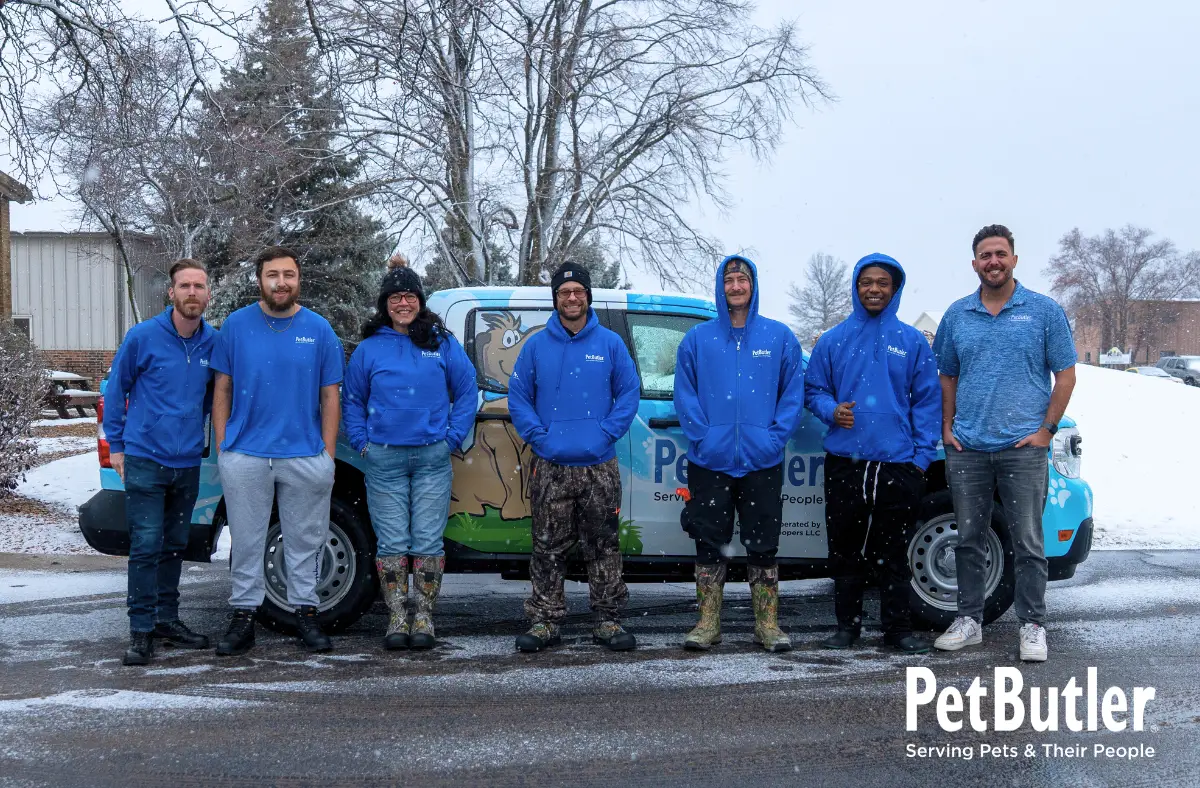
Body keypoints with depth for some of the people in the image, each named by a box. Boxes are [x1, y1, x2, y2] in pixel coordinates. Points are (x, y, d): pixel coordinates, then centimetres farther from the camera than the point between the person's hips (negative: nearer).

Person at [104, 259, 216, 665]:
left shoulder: (214, 342, 0)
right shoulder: (143, 337, -9)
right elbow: (116, 389, 0)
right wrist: (116, 445, 1)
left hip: (188, 463, 4)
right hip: (145, 460, -4)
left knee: (174, 545, 14)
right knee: (146, 546, -6)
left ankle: (167, 619, 25)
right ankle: (141, 630, 0)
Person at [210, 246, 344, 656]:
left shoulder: (319, 329, 3)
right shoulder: (236, 325, 4)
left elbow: (330, 396, 4)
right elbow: (222, 388, 6)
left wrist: (328, 454, -2)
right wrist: (222, 444, -1)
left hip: (305, 457, 0)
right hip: (245, 456, 0)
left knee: (305, 539, 8)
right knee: (246, 541, 6)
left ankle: (306, 613, 18)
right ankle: (244, 616, 14)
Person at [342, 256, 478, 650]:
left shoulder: (442, 343, 6)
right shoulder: (369, 347, 7)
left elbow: (466, 392, 9)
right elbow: (352, 399, 14)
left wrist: (452, 437, 0)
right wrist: (362, 442, 4)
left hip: (432, 458, 0)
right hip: (383, 459, 0)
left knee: (428, 541, 0)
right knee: (392, 542, 2)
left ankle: (424, 617, 8)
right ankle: (397, 618, 8)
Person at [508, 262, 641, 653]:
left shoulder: (611, 343, 6)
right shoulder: (536, 346, 7)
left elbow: (629, 393, 5)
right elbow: (518, 397, 7)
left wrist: (607, 433, -7)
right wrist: (538, 436, -6)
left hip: (600, 467, 0)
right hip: (551, 467, 0)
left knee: (604, 546, 5)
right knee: (548, 547, 2)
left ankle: (608, 620, 12)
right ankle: (545, 620, 9)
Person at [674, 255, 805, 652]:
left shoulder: (780, 336, 5)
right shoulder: (698, 338, 6)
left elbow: (793, 392, 4)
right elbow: (684, 393, 4)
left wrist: (776, 437, -7)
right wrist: (701, 437, -8)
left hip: (762, 460, 0)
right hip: (710, 461, 0)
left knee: (763, 545, 5)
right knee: (710, 542, 5)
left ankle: (767, 624, 12)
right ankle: (708, 624, 13)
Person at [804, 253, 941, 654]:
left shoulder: (912, 341, 6)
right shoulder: (833, 340, 8)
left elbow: (927, 400, 5)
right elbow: (813, 390, 12)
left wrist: (922, 454, -3)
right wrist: (831, 410, -10)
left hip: (898, 464, -1)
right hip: (844, 462, 1)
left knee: (894, 553, 4)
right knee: (846, 551, 6)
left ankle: (897, 627, 12)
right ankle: (847, 624, 16)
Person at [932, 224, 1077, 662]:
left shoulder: (1044, 311, 1)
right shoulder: (957, 315, 10)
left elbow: (1065, 375, 1)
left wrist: (1046, 430, -6)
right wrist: (947, 427, 5)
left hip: (1023, 447, -3)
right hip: (967, 447, 3)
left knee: (1027, 542, -1)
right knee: (969, 540, 10)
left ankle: (1032, 625, 7)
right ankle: (969, 620, 20)